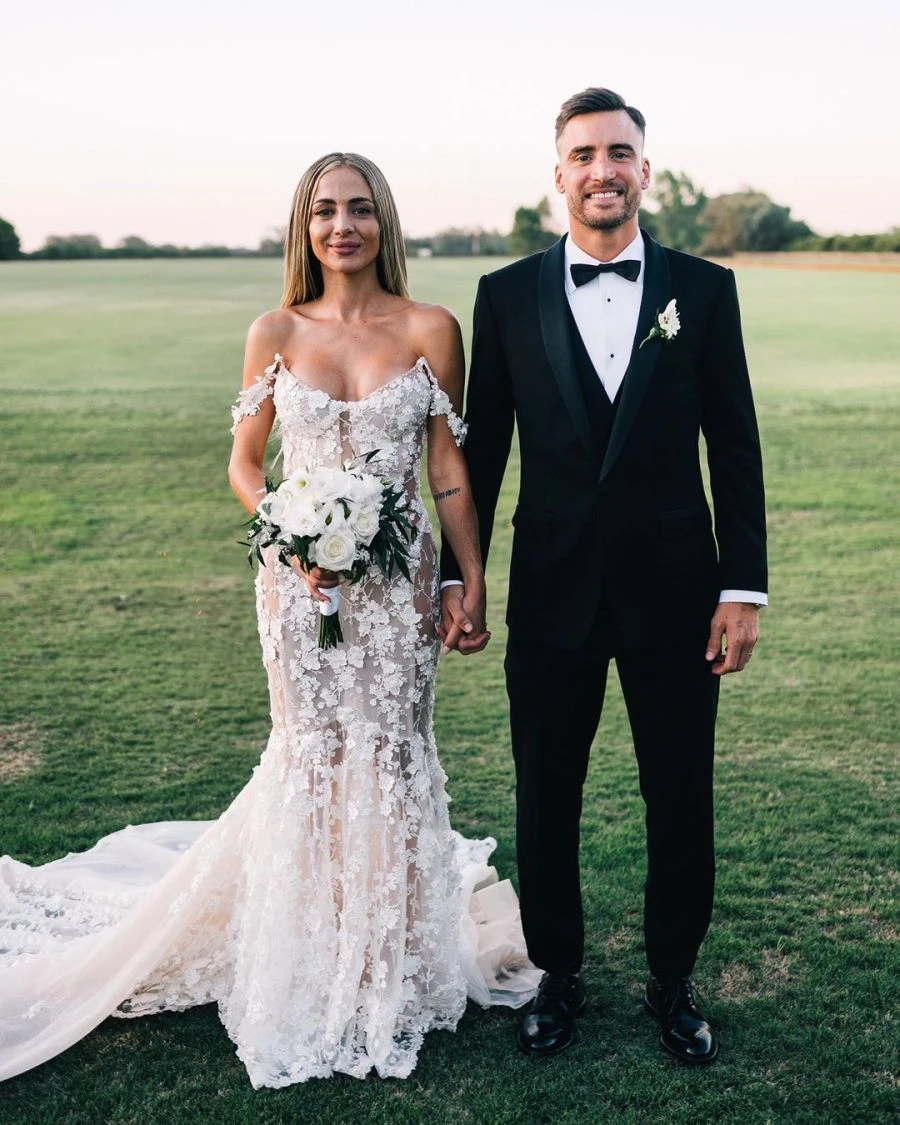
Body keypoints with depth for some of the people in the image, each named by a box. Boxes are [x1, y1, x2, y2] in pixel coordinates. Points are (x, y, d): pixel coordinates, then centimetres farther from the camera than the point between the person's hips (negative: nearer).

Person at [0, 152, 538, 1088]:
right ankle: (316, 968, 25)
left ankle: (392, 963, 27)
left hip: (401, 576, 0)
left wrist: (473, 582, -1)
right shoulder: (276, 333, 1)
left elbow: (449, 468, 2)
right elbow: (244, 463, 6)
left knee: (391, 753, 6)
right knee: (311, 756, 6)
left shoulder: (430, 330, 0)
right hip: (300, 575, 0)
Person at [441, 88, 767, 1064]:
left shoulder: (704, 289, 1)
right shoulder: (508, 295, 2)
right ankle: (558, 974, 34)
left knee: (682, 806, 10)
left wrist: (743, 587, -4)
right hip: (552, 593, 1)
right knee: (545, 802, 12)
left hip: (673, 590, 0)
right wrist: (456, 575, 3)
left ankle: (673, 982, 32)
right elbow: (481, 448, 5)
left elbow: (735, 447, 0)